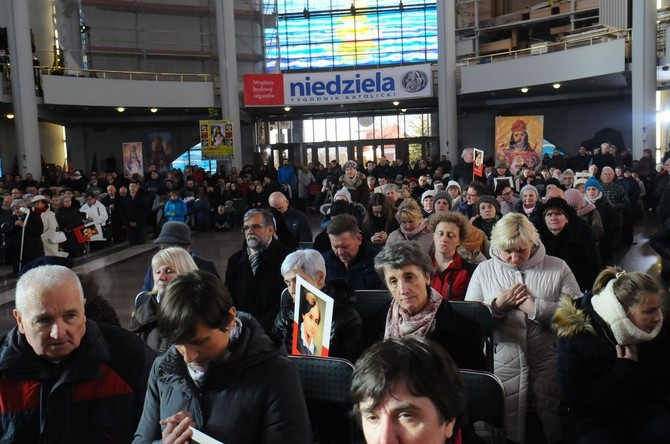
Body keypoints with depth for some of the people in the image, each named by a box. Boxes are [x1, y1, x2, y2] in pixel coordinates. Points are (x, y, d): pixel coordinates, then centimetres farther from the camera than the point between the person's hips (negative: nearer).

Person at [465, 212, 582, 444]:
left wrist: (536, 308, -16)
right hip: (502, 369, 1)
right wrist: (497, 305, -12)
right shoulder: (483, 270, 5)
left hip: (549, 368, -1)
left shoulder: (557, 267, 0)